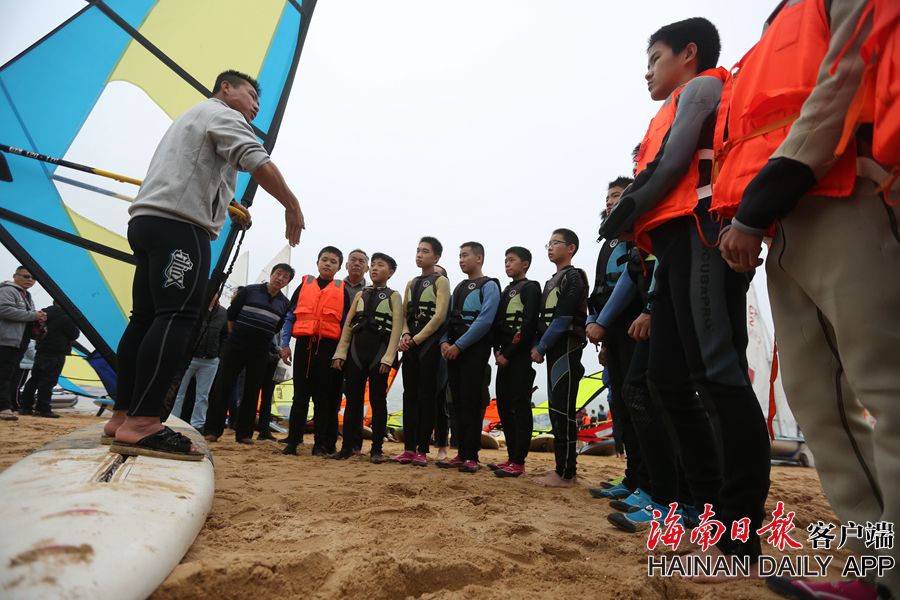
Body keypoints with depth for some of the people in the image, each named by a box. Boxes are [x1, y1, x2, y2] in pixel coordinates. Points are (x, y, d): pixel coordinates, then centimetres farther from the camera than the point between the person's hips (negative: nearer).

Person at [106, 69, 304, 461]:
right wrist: (292, 206, -6)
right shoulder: (222, 114, 4)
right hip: (178, 224, -10)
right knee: (176, 317, -18)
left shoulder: (194, 117, 35)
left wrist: (233, 206, 56)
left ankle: (123, 416, 9)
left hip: (146, 221, 10)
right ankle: (141, 424, -25)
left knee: (145, 318, 7)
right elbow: (260, 164, -13)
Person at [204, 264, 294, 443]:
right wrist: (238, 334, 11)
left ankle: (244, 433, 12)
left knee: (252, 392, 5)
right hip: (236, 346, -2)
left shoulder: (285, 303, 4)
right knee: (222, 386, -1)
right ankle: (212, 429, 7)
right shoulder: (249, 290, -2)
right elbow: (231, 314, 4)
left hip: (260, 352, 2)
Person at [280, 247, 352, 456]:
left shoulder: (342, 290, 8)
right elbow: (290, 316, 11)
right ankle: (292, 441, 11)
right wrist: (285, 344, 4)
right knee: (300, 394, 4)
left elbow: (346, 322, 7)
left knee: (324, 397, 3)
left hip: (329, 346, -1)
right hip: (304, 344, 1)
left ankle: (321, 444, 11)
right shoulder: (304, 284, 12)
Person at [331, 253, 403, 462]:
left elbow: (396, 328, -5)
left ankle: (376, 449, 7)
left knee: (377, 401, 1)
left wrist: (388, 357, -14)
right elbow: (348, 325, 11)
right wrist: (340, 353, 2)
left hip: (379, 352, -4)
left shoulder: (394, 296, 4)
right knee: (353, 400, 5)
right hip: (356, 352, 4)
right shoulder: (360, 295, 16)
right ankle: (349, 445, 13)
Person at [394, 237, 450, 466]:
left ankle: (422, 450, 4)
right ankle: (409, 448, 11)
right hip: (411, 346, 6)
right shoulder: (411, 283, 18)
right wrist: (405, 335, -4)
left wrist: (417, 339, -13)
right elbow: (405, 314, 16)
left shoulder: (440, 281, -2)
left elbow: (440, 316, -12)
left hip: (429, 345, -6)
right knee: (409, 396, 5)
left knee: (426, 396, -3)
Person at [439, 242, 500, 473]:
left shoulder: (489, 286, -3)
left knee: (471, 403, -5)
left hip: (475, 350, -7)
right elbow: (449, 317, 17)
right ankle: (461, 453, 16)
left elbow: (485, 320, -15)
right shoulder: (458, 288, 20)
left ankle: (471, 457, 3)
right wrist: (444, 342, -2)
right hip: (453, 351, 7)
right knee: (457, 402, 8)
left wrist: (458, 345, -16)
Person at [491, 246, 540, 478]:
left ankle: (519, 462, -4)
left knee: (520, 407, -7)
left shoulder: (531, 287, -2)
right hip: (504, 357, 8)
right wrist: (497, 351, 2)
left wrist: (509, 354, -15)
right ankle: (511, 457, 14)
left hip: (520, 356, -8)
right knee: (503, 407, 7)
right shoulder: (505, 291, 22)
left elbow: (528, 324, -13)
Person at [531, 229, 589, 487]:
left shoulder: (573, 277, -6)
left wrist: (541, 348, -12)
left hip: (566, 351, -9)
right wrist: (537, 346, 4)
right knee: (557, 410, 10)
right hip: (553, 352, 9)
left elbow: (563, 319, -15)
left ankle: (565, 474, -5)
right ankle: (562, 468, 17)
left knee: (562, 411, -9)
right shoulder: (551, 281, 22)